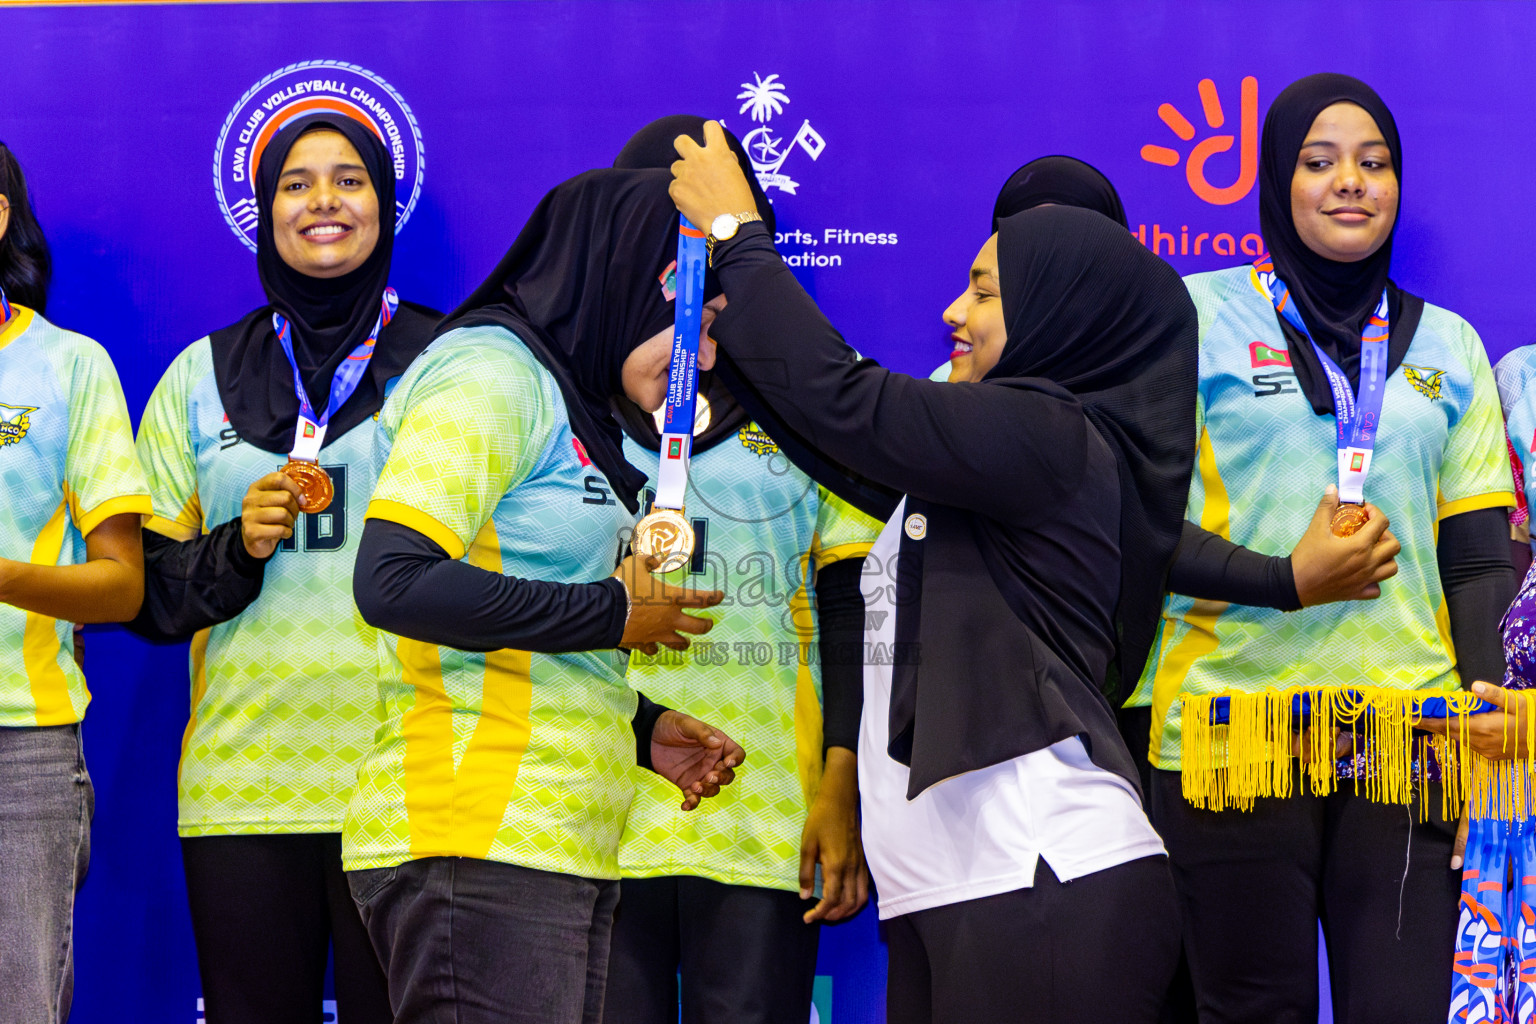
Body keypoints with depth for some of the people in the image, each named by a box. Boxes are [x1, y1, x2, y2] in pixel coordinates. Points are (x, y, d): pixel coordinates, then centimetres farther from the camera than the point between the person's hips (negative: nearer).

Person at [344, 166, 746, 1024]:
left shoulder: (567, 405, 23)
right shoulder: (488, 376, -6)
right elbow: (395, 582, -20)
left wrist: (638, 731, 13)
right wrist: (612, 615, -11)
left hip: (556, 856, 9)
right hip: (474, 847, -9)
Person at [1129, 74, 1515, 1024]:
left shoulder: (1448, 344, 16)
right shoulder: (1200, 315, 6)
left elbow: (1480, 551, 14)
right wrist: (1285, 579, -11)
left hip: (1406, 734, 3)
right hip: (1237, 723, -3)